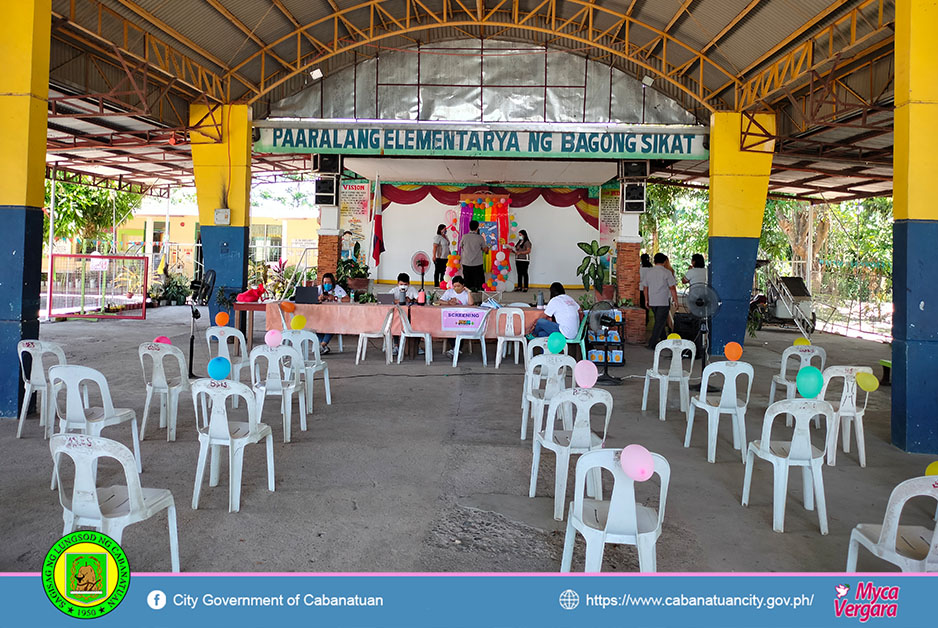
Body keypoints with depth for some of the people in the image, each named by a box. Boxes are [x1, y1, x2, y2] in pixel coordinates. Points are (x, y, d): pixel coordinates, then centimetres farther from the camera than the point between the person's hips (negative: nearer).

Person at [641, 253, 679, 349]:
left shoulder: (649, 272, 6)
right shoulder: (667, 272, -9)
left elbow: (645, 287, 10)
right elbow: (672, 288, -11)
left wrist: (646, 300, 18)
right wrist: (675, 300, -4)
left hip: (652, 301, 6)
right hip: (664, 302, -6)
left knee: (659, 321, 20)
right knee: (660, 322, -2)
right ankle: (652, 344, -6)